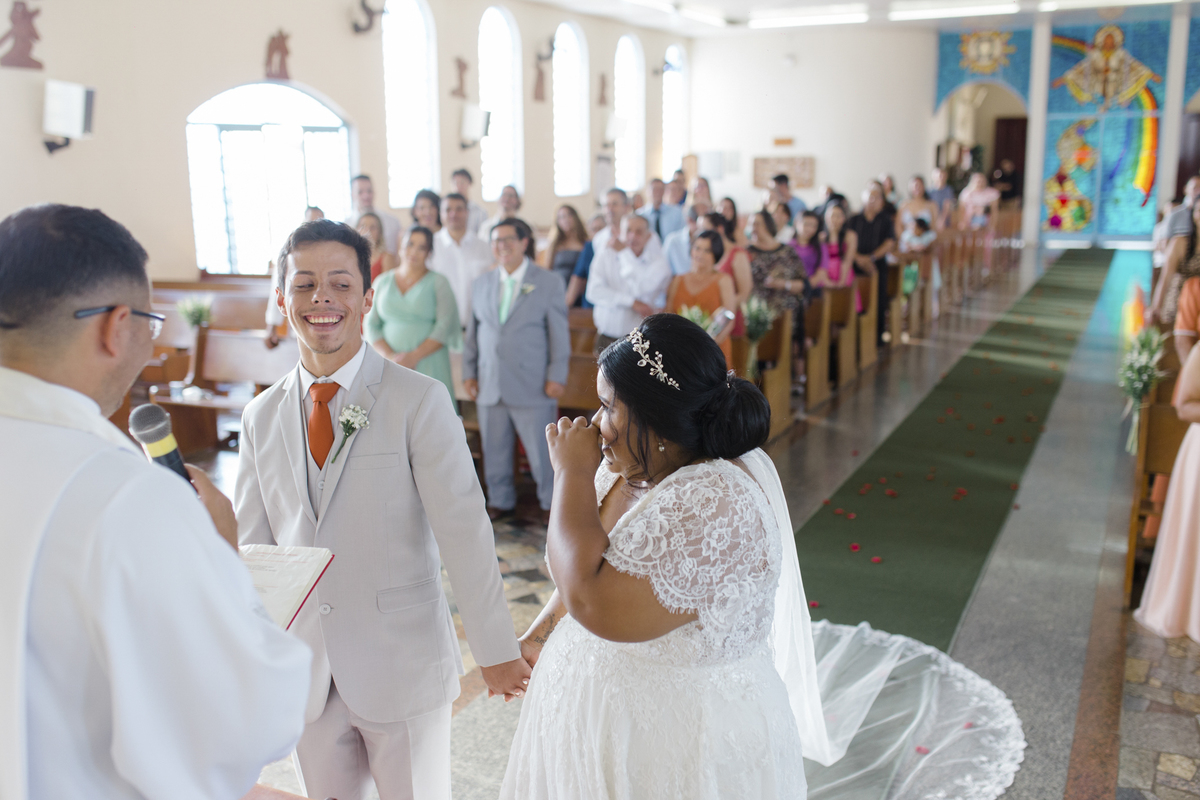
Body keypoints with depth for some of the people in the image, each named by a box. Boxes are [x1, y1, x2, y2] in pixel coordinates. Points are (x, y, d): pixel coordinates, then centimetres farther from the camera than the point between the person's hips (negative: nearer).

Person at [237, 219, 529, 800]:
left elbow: (463, 532, -14)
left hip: (404, 665, -4)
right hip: (304, 670, 4)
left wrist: (496, 649, -12)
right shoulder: (261, 417, 3)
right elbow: (252, 544, 7)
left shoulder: (420, 400, -13)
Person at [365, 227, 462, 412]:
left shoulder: (438, 282, 5)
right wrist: (390, 356, -7)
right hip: (389, 368, 2)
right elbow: (370, 326, 9)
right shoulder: (382, 282, 13)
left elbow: (445, 326, -5)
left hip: (429, 367, -2)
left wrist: (414, 356, -13)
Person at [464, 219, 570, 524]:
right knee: (494, 450, 9)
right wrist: (469, 372, 10)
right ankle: (500, 502, 25)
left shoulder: (548, 284, 2)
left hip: (532, 385, -4)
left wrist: (557, 376, -6)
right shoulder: (482, 284, 13)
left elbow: (559, 334, 0)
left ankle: (552, 504, 18)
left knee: (541, 450, 1)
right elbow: (473, 331, 16)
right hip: (489, 385, 4)